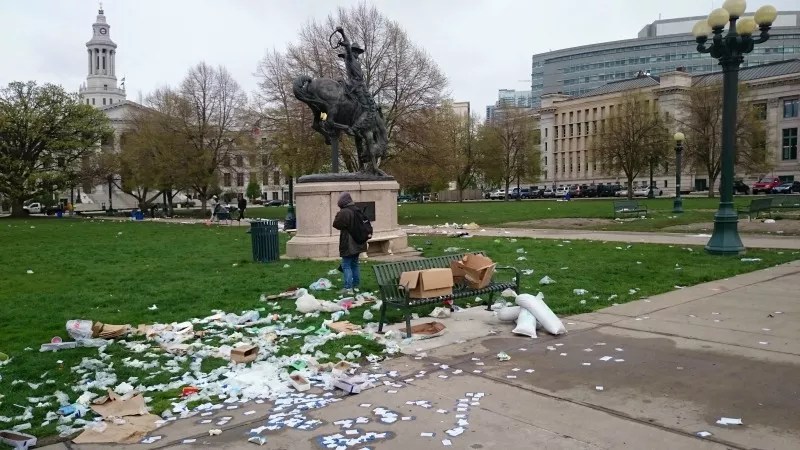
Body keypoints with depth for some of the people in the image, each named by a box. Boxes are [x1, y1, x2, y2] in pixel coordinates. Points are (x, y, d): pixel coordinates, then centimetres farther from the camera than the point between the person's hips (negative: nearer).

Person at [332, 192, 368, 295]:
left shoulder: (344, 212, -20)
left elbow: (336, 224, -12)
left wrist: (338, 215, 1)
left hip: (348, 244, -8)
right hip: (357, 243, 8)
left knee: (346, 266, -5)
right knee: (355, 264, 17)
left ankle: (348, 288, -9)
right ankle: (356, 285, 22)